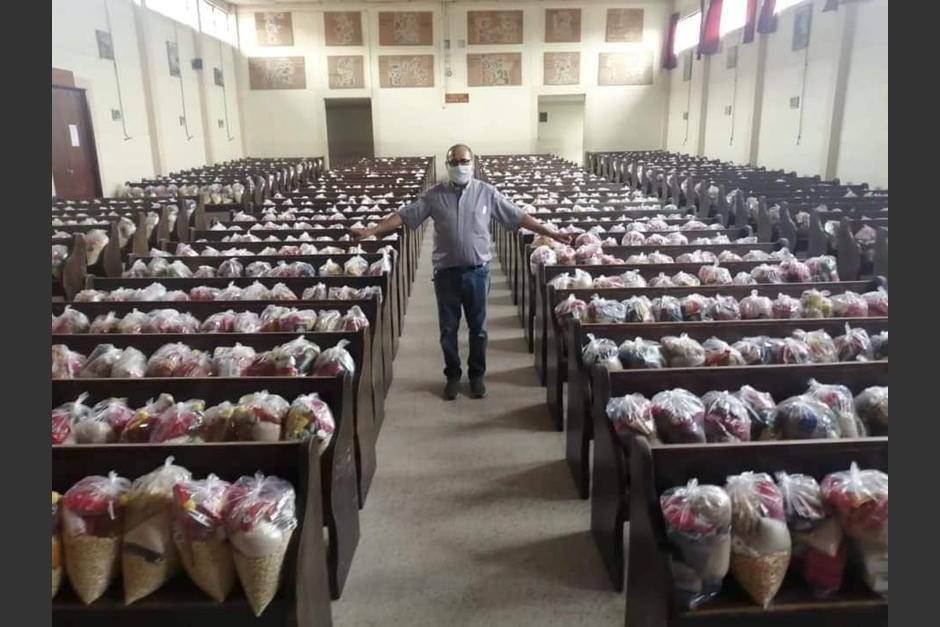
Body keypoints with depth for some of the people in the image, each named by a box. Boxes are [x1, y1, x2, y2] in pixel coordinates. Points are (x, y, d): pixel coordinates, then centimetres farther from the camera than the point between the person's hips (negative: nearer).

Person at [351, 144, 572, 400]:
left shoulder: (487, 192, -1)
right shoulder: (434, 195, -1)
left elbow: (518, 217, 0)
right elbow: (404, 215, -2)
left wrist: (551, 234, -4)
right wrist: (371, 231, -9)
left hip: (477, 271, 0)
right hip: (446, 272, 1)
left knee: (478, 327, 10)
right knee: (448, 328, 10)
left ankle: (476, 374, 28)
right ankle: (452, 375, 27)